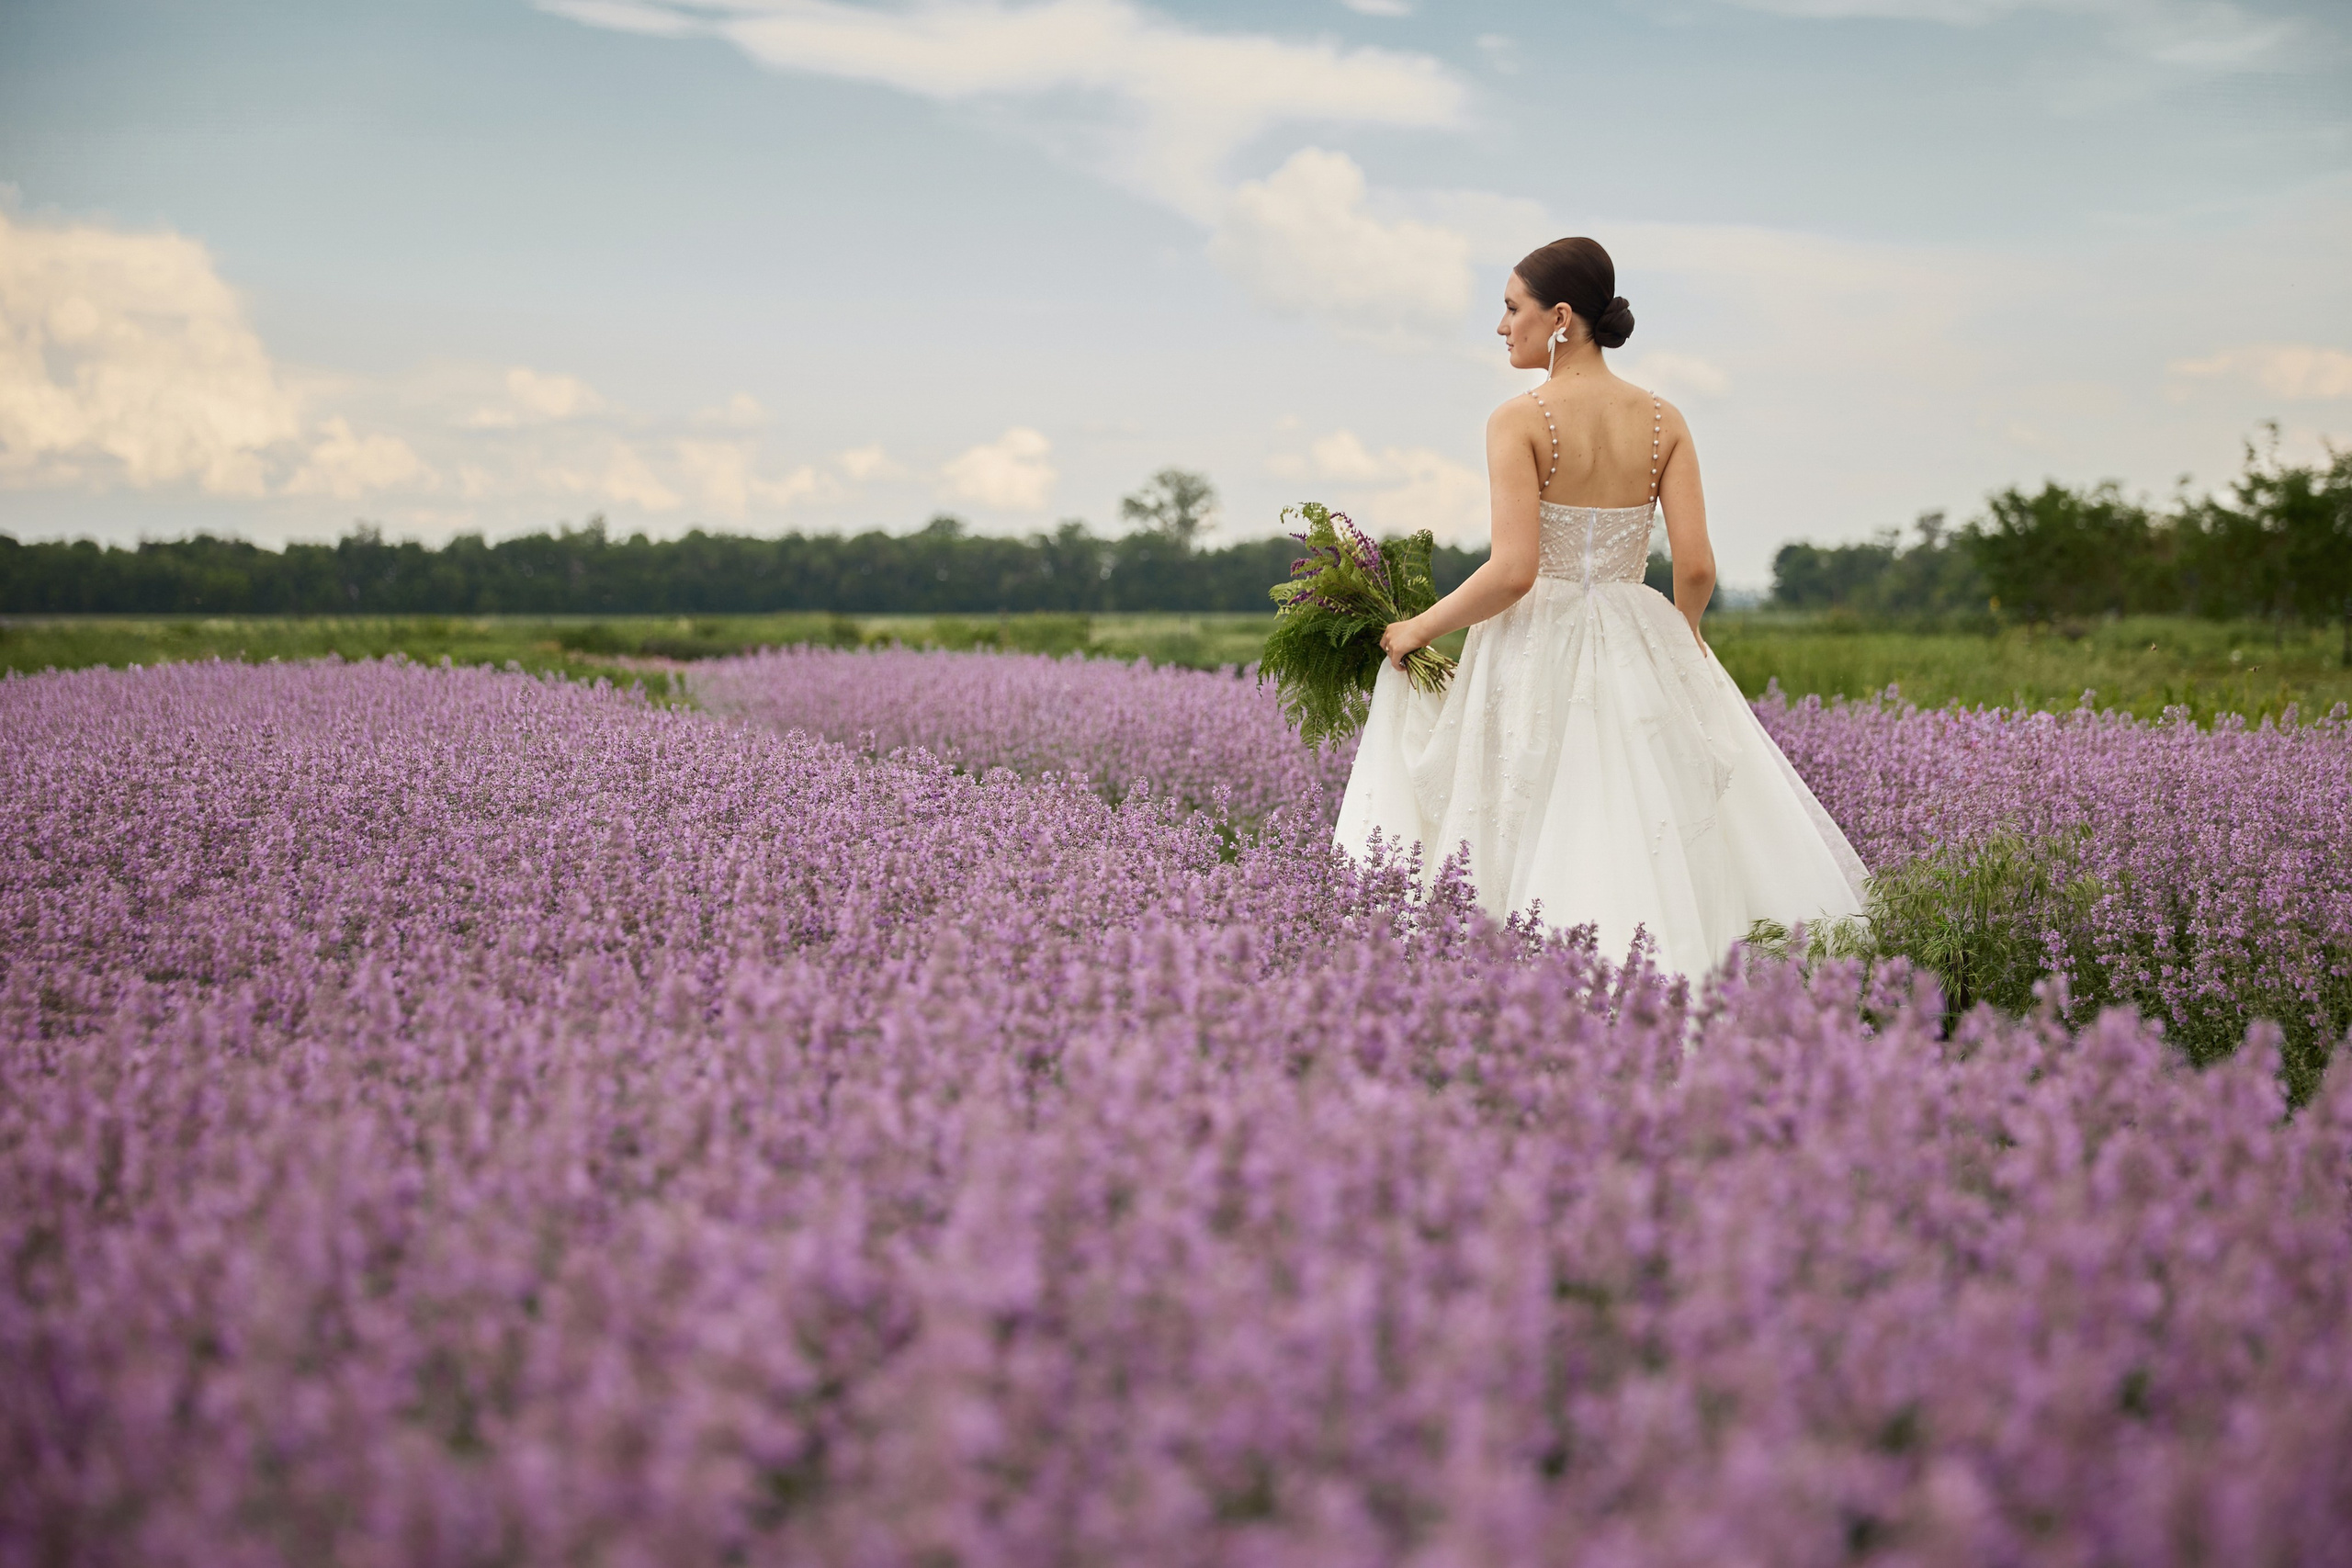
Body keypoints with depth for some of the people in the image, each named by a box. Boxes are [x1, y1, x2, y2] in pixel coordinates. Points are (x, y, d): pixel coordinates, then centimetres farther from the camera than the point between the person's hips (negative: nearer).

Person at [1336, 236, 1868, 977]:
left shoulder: (1520, 420, -10)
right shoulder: (1662, 421, 3)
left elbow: (1512, 571, -18)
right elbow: (1697, 567, -3)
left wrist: (1417, 628, -5)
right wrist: (1681, 635, 18)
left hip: (1536, 653, -4)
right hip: (1637, 654, 4)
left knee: (1533, 848, 2)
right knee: (1654, 835, 11)